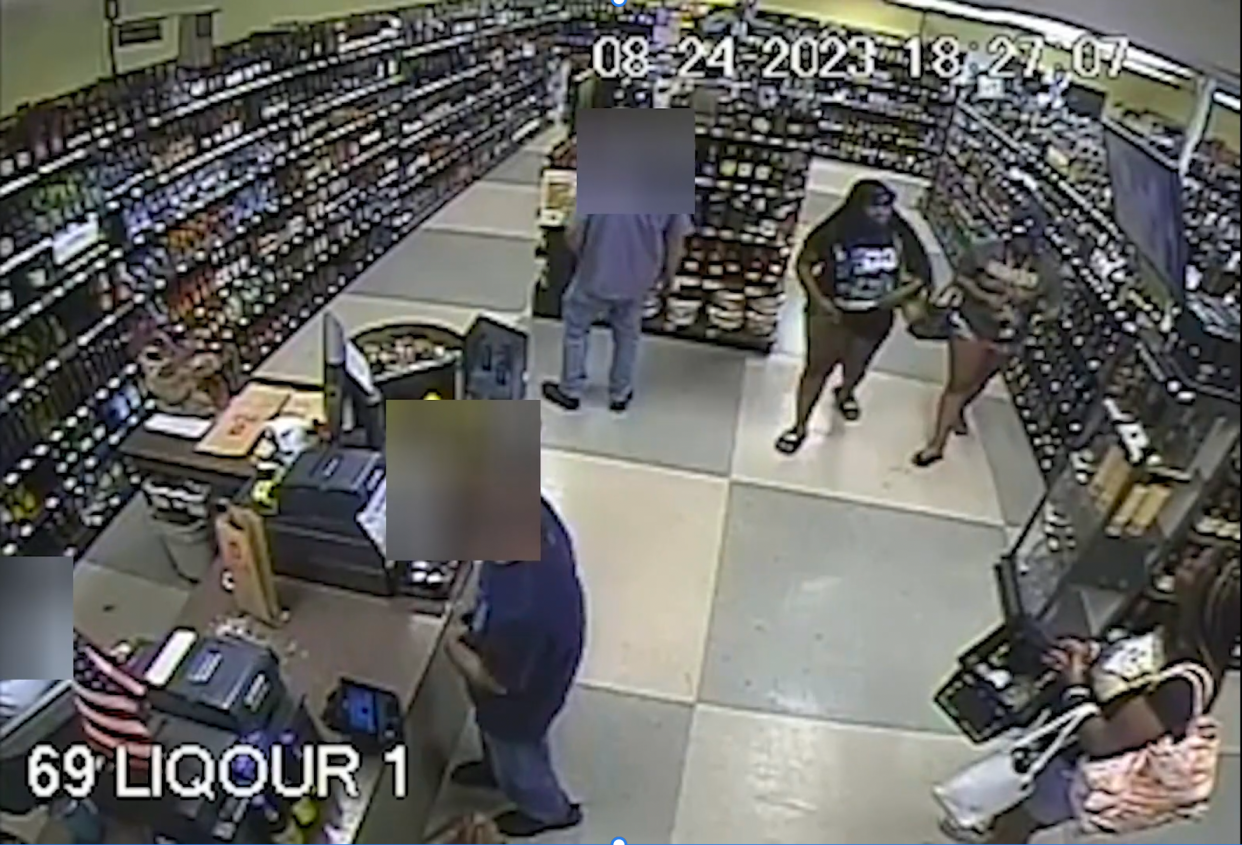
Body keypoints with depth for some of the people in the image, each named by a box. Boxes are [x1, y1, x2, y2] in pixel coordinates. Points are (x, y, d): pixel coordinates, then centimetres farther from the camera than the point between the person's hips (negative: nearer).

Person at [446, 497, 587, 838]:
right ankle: (498, 769, 70)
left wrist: (453, 645, -11)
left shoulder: (517, 612, -47)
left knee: (514, 750, 29)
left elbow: (496, 681, -27)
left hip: (520, 695, -7)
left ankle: (549, 810, 60)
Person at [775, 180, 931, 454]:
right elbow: (804, 263, -11)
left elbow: (922, 273, -4)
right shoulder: (835, 232, -23)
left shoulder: (899, 235, -15)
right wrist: (819, 299, -20)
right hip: (831, 312, -3)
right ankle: (799, 426, 20)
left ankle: (845, 393, 61)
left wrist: (901, 293, -20)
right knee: (817, 367, 5)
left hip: (874, 317, 3)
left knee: (856, 366, 25)